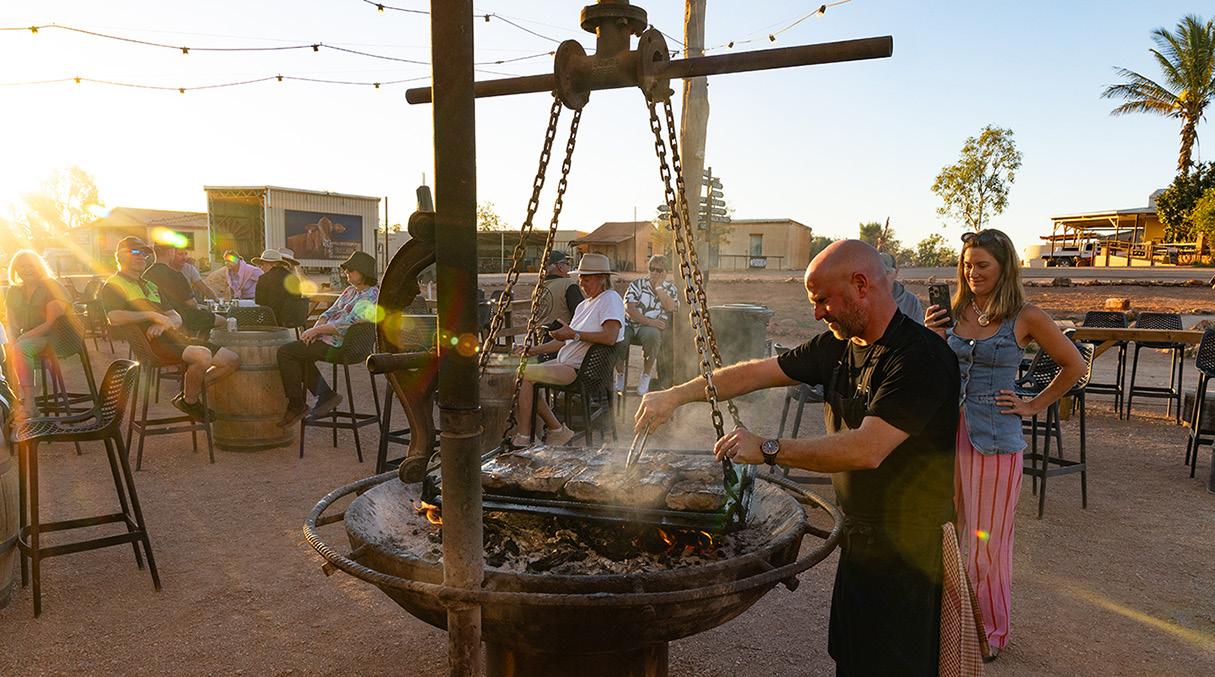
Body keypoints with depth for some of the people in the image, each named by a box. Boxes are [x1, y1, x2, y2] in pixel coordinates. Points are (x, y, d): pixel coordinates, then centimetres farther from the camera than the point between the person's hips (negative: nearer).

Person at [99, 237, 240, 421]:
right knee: (202, 355, -36)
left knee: (232, 359, -1)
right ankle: (189, 402, -10)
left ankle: (188, 393, 11)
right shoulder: (113, 285, 6)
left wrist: (165, 323, -5)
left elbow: (176, 317, 19)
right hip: (151, 343, -8)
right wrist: (152, 316, -12)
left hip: (173, 337, 8)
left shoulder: (151, 286, 30)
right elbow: (114, 318, -16)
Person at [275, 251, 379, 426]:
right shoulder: (350, 291, 17)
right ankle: (326, 395, 12)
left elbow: (347, 325, -22)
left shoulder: (371, 296, -15)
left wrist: (317, 330, -17)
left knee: (285, 352, -14)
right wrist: (318, 325, -5)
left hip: (340, 345, -10)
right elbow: (331, 312, 15)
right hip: (330, 339, 10)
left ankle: (297, 405, -4)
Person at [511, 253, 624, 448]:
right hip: (564, 362, 10)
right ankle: (556, 430, -2)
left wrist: (574, 334, -20)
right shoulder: (584, 305, 23)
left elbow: (610, 337, -23)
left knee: (524, 374, -17)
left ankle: (523, 438, -9)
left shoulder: (611, 299, -7)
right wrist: (535, 350, 12)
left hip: (581, 369, -10)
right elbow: (566, 340, 22)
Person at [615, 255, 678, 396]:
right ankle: (620, 373, -4)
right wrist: (648, 321, -17)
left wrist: (659, 287, -6)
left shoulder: (670, 288, 13)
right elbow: (629, 308, -6)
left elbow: (671, 307, -7)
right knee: (618, 338, -32)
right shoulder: (637, 284, 8)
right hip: (630, 324, 0)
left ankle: (646, 374, -15)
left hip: (654, 327, 0)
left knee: (652, 334, -37)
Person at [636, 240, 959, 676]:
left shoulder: (921, 357, -24)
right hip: (860, 536, 8)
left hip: (908, 546, -8)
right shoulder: (838, 346, 3)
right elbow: (760, 372, 6)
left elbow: (866, 450, -31)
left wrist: (768, 450, -25)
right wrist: (677, 395, 1)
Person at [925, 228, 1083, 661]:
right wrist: (932, 336, -5)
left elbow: (1074, 366, 7)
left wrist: (1035, 406, 1)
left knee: (988, 541, 6)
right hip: (948, 429, 4)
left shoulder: (1026, 317, -5)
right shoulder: (954, 312, 5)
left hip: (995, 438, -4)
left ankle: (991, 632, 25)